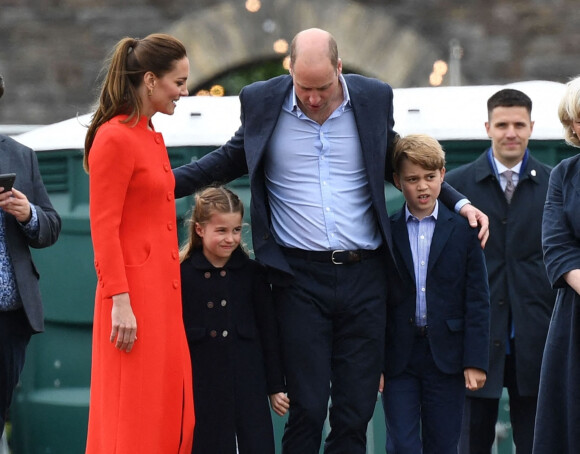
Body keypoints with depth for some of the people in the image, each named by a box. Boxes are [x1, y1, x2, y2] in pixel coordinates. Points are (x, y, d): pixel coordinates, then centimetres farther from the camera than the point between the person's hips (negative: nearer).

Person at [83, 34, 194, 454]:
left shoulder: (152, 138, 15)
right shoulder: (115, 138, -12)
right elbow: (104, 229, -16)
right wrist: (120, 303, -20)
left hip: (162, 289, 9)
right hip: (134, 291, -9)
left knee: (170, 414, 10)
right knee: (134, 419, -5)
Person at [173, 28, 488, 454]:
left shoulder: (375, 99, 2)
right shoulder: (261, 101, 0)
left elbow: (394, 165, 17)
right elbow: (232, 159, 14)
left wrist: (458, 202, 9)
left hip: (364, 275, 2)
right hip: (301, 278, -1)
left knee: (355, 414, 4)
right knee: (307, 410, -4)